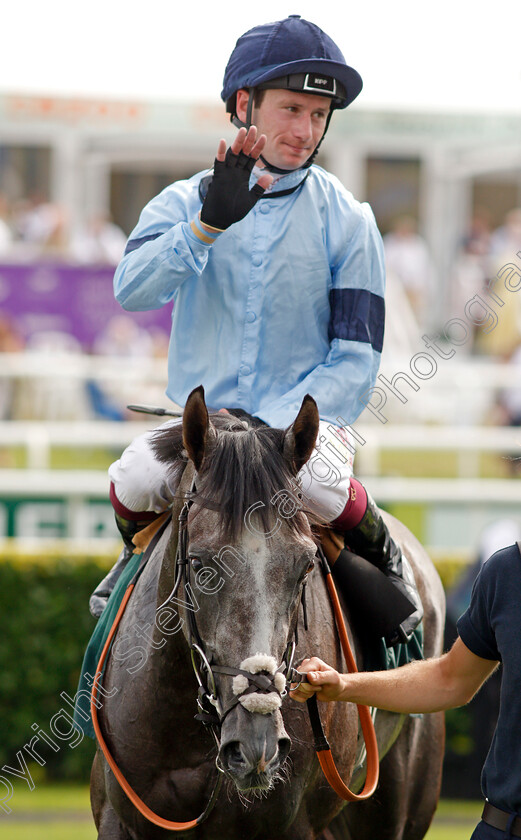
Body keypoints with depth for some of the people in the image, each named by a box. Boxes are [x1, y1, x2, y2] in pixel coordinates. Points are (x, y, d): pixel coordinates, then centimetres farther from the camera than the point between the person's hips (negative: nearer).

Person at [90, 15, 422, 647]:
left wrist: (267, 426, -15)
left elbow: (355, 358, -2)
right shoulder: (183, 203, 6)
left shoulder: (347, 221, 2)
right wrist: (210, 222, -27)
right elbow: (132, 288, -13)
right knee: (134, 478, -29)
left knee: (318, 484, -36)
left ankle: (379, 554, 0)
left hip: (304, 421, -2)